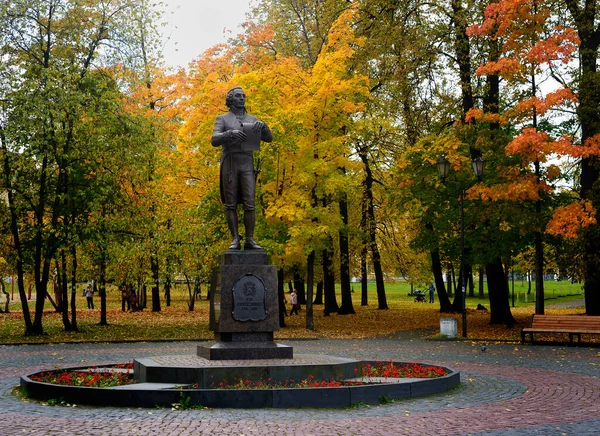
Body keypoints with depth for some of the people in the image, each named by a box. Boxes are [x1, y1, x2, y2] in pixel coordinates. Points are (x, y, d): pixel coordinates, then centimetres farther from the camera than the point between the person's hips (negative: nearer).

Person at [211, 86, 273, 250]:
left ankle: (249, 241, -3)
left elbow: (269, 138, 7)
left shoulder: (252, 120, 17)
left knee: (249, 204, -6)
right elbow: (214, 141, -8)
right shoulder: (222, 119, 8)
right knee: (231, 204, -4)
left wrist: (263, 125, -16)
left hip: (247, 165, 2)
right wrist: (231, 134, -28)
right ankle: (235, 241, -1)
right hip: (229, 164, -2)